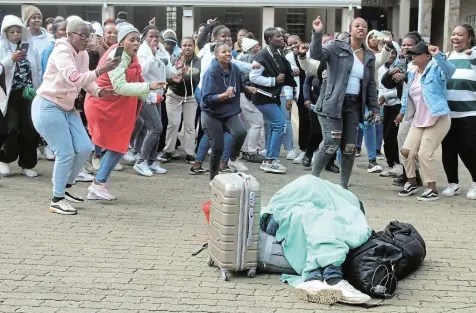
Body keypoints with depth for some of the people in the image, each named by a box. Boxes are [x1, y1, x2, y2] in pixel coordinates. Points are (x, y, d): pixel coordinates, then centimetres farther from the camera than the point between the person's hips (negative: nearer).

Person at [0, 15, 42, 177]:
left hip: (28, 95, 2)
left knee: (30, 129, -1)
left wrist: (34, 90, 2)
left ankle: (27, 164, 11)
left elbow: (38, 71, 9)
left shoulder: (31, 48, 5)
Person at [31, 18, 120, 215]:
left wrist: (99, 92, -11)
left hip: (67, 108, 9)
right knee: (65, 153, -9)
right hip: (48, 107, -9)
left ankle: (66, 187, 24)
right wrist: (101, 71, -45)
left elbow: (86, 82, 10)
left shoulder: (83, 55, 6)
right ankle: (56, 201, 4)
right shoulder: (61, 52, -21)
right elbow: (74, 79, -36)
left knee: (84, 148, 4)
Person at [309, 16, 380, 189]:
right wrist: (317, 33, -31)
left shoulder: (370, 56, 13)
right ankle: (313, 178, 4)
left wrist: (374, 108, 13)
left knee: (349, 148, 4)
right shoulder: (337, 47, -1)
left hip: (354, 105, 5)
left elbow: (371, 85, 18)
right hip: (333, 104, -5)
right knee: (332, 144, -13)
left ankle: (343, 185, 17)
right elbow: (317, 54, -18)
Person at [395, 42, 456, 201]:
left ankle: (433, 190, 1)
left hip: (438, 120, -8)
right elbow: (407, 95, 27)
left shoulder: (436, 69, -11)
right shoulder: (413, 75, 13)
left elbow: (450, 70, -34)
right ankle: (412, 183, 23)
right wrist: (402, 112, 37)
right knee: (407, 151, 4)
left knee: (424, 154, -12)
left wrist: (438, 56, -48)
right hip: (419, 121, 8)